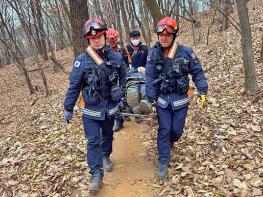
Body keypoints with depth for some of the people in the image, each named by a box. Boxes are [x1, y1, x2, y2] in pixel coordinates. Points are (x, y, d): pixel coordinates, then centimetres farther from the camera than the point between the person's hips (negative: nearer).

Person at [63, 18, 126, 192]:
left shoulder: (116, 57, -6)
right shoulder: (82, 60, -13)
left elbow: (123, 79, 9)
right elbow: (74, 86, -8)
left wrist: (121, 97, 7)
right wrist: (68, 109, -4)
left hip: (111, 107, 3)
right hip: (92, 109, -3)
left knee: (108, 135, 21)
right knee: (93, 141, -3)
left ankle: (105, 156, 47)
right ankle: (97, 175, 8)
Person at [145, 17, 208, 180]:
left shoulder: (185, 52, -9)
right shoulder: (154, 54, -5)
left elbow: (197, 72, -2)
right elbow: (150, 77, -4)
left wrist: (203, 92, -7)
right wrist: (152, 99, -6)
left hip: (180, 99, 0)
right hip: (162, 98, 0)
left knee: (177, 129, 7)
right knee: (164, 129, 1)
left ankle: (170, 142, 43)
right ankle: (163, 161, 14)